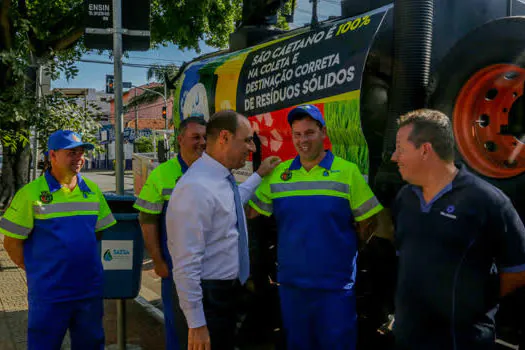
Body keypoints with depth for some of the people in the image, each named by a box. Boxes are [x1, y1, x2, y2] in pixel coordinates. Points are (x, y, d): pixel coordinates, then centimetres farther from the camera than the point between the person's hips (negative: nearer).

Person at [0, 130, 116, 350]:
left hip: (90, 289, 4)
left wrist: (87, 262, 8)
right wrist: (36, 271, -4)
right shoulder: (31, 193, -8)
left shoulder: (92, 190, 7)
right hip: (49, 292, -4)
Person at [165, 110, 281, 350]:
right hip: (205, 297, -9)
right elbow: (186, 264, -27)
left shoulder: (223, 179, 4)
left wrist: (259, 175, 30)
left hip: (227, 293, 9)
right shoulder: (197, 187, -26)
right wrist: (196, 324, -24)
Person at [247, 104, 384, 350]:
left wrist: (346, 253, 3)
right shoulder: (277, 174, 4)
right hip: (291, 284, 3)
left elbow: (367, 222, -1)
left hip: (336, 286, -3)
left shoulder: (348, 172, -4)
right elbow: (251, 212, 8)